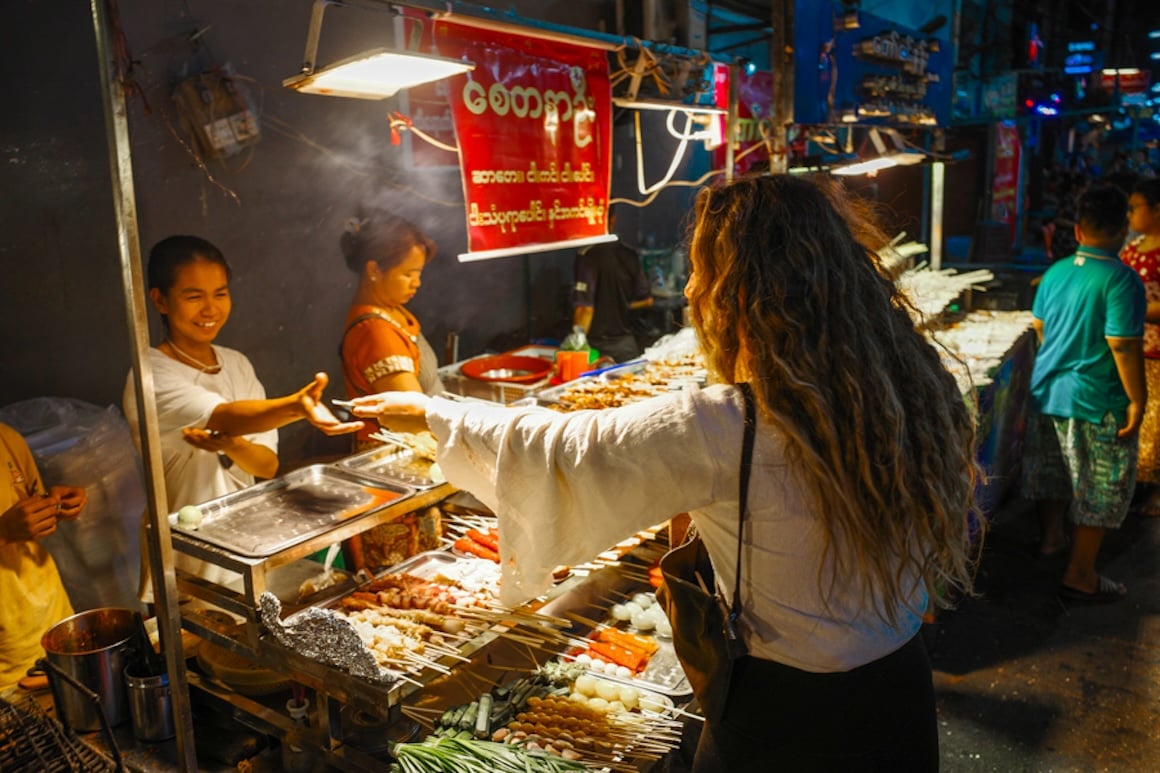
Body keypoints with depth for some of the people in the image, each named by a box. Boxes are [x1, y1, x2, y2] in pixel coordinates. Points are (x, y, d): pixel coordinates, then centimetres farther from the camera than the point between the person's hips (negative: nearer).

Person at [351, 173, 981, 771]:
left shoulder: (722, 432, -28)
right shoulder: (916, 387, -10)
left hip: (785, 716, -5)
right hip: (904, 693, 6)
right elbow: (959, 532, 5)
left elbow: (555, 450, -16)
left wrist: (429, 412, 0)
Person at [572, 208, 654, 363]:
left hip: (598, 345, -5)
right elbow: (647, 299, 11)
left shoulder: (587, 257, -15)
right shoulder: (630, 254, 3)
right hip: (627, 343, 5)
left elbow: (585, 308, -18)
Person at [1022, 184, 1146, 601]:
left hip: (1046, 390, 7)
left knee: (1053, 470, 23)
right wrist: (1137, 401, -13)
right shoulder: (1122, 280, -19)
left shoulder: (1055, 272, 2)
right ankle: (1079, 577, 13)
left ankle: (1052, 536, 42)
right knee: (1102, 491, 6)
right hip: (1096, 402, -7)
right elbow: (1124, 347, -21)